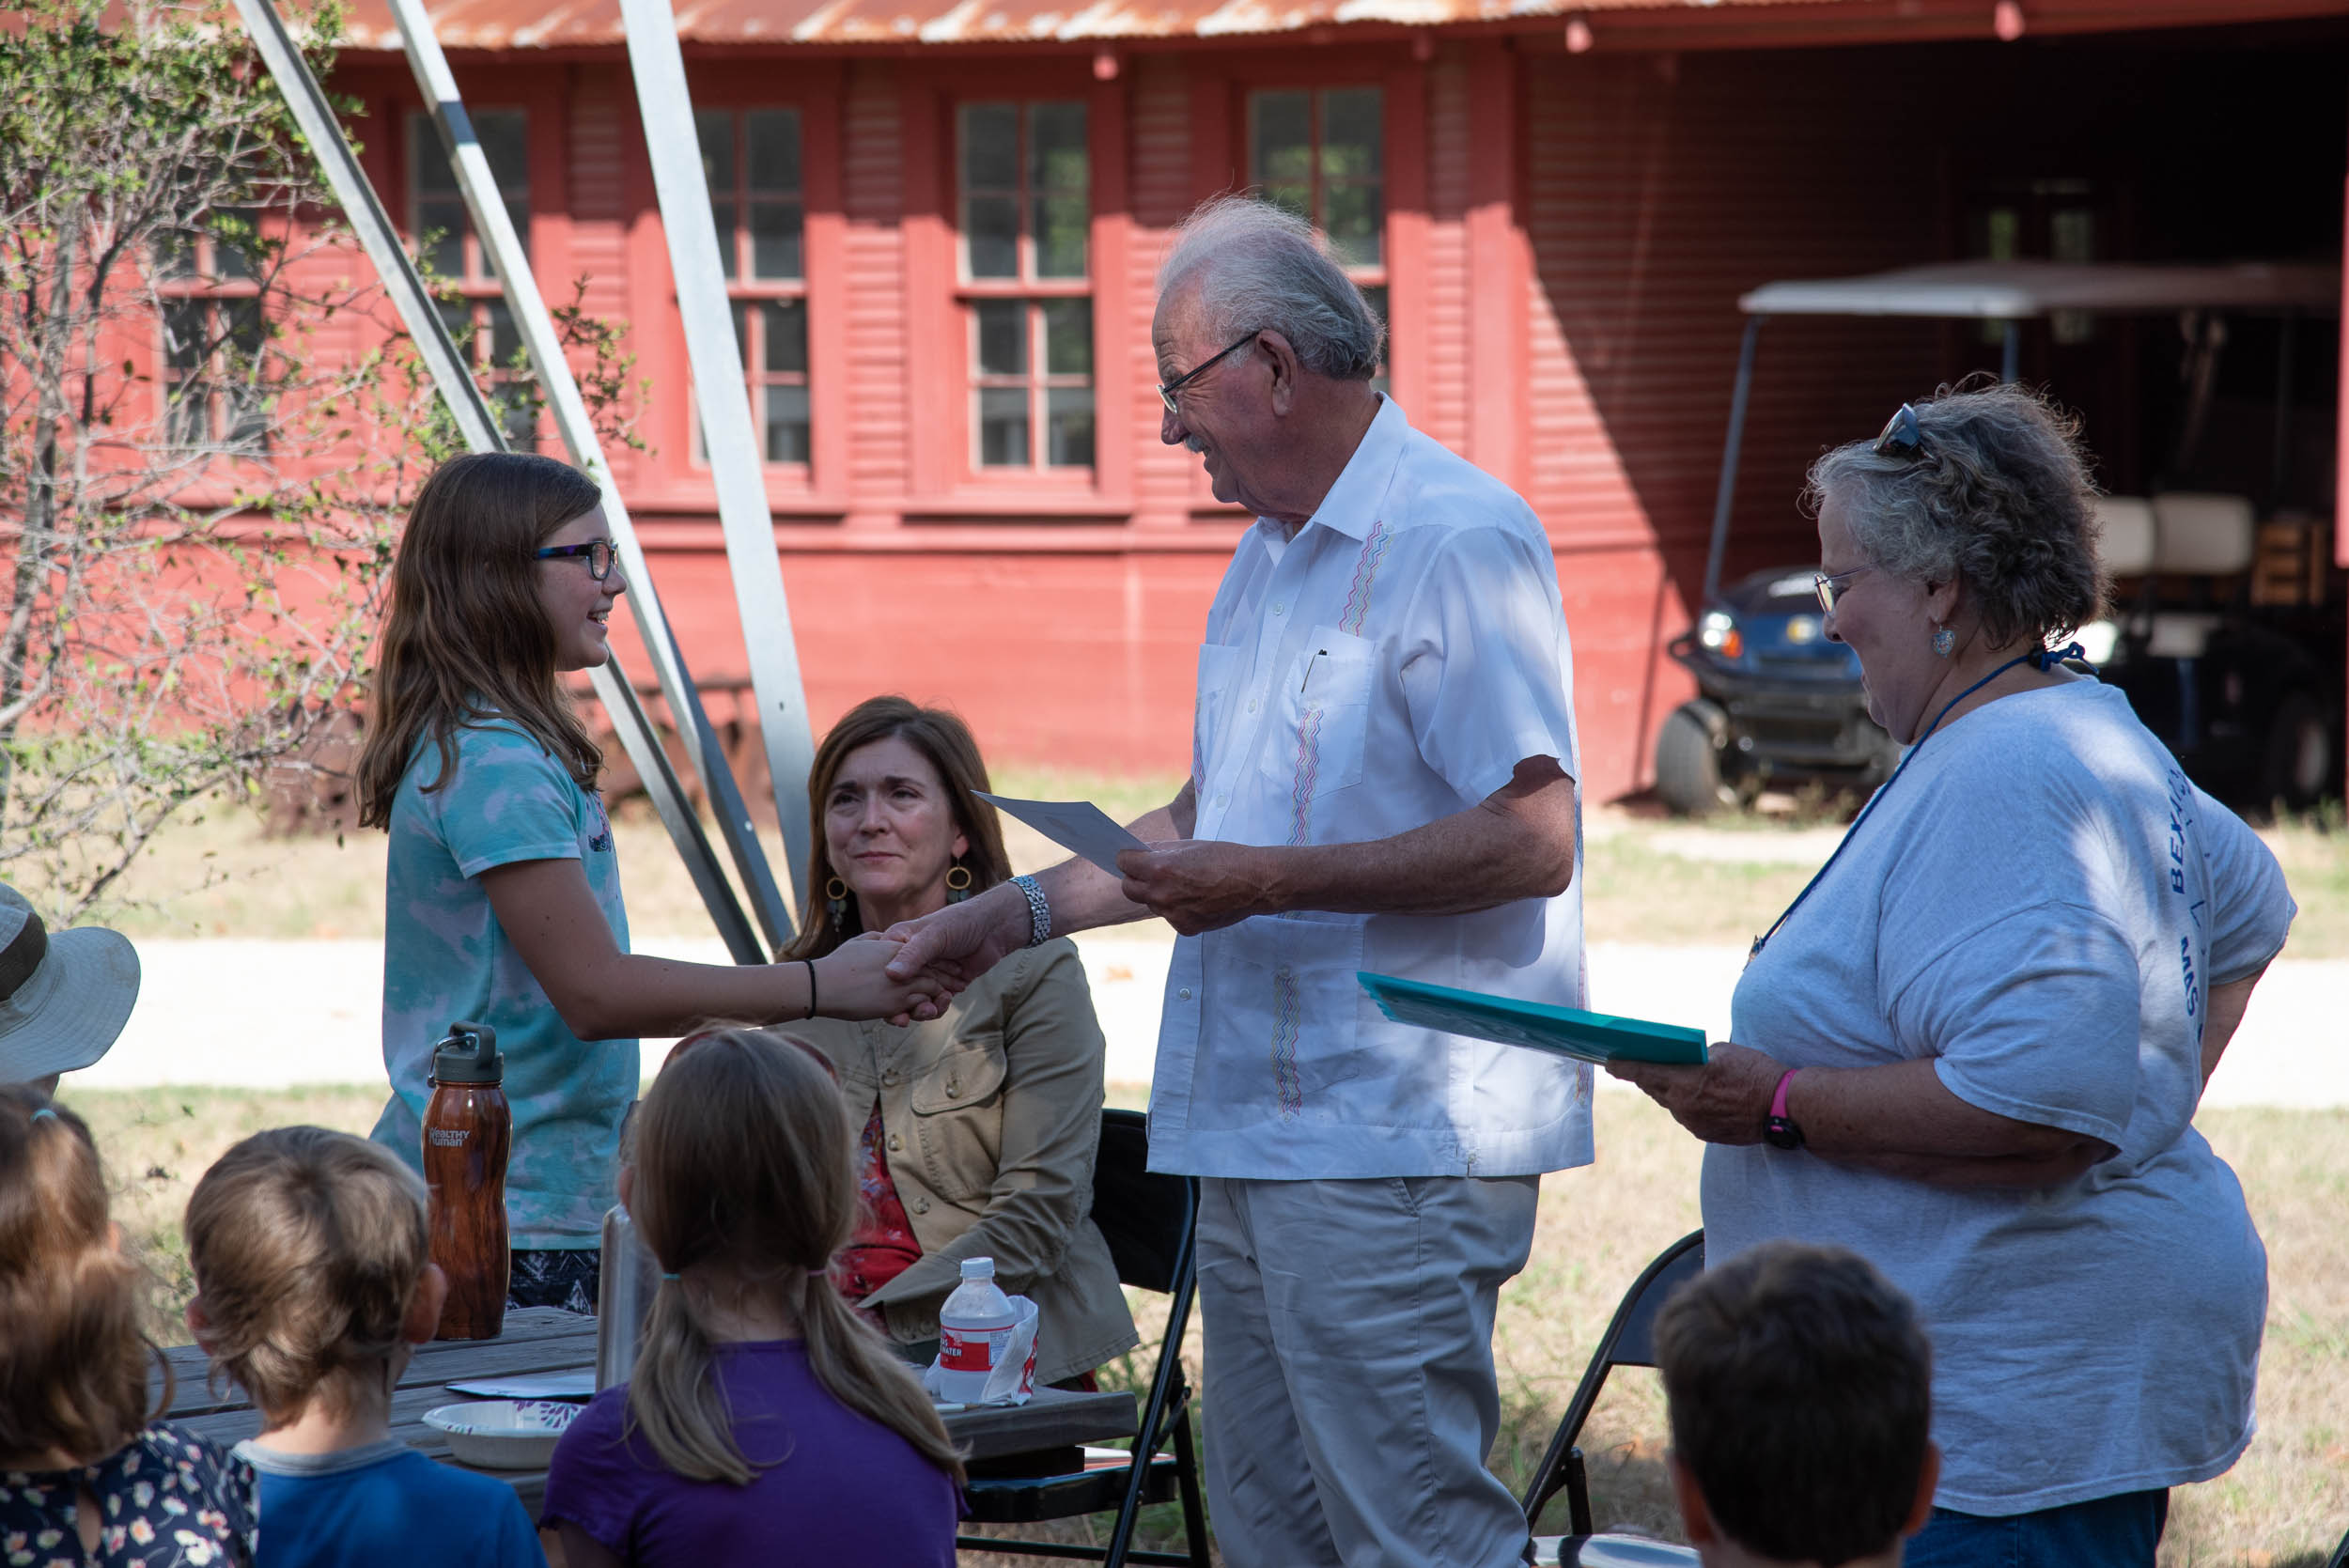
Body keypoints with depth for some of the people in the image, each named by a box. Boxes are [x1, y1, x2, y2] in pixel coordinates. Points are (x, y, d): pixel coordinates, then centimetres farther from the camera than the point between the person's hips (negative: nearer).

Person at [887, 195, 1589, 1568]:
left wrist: (1268, 881, -18)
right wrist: (1018, 915, 23)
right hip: (1259, 1131, 10)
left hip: (1397, 1140, -10)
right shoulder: (1270, 555, 18)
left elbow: (1532, 838, -21)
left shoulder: (1460, 544, -13)